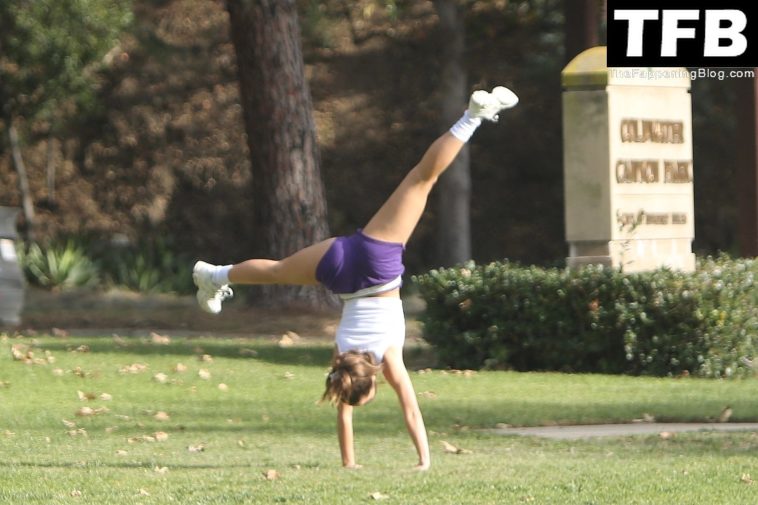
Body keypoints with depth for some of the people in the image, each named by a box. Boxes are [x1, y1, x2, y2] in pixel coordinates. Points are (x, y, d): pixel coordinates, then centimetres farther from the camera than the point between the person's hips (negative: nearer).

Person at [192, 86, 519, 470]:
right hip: (339, 265, 1)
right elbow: (344, 414, 1)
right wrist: (347, 463, 7)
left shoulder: (387, 356, -15)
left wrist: (425, 460, -11)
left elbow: (411, 411, -15)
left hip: (374, 255, -1)